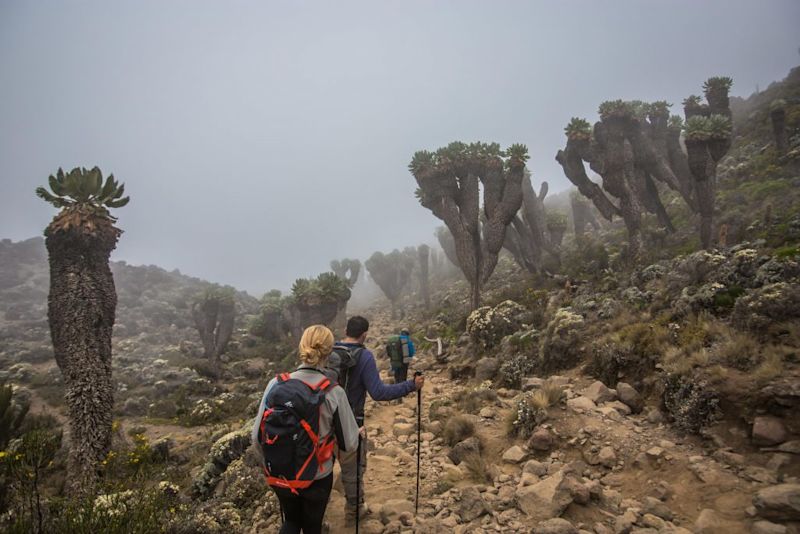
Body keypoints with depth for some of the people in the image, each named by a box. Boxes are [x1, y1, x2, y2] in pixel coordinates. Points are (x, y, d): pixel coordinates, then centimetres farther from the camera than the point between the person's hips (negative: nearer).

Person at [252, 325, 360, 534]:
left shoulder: (276, 384, -15)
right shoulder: (334, 392, -22)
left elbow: (257, 436, -7)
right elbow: (349, 445, -14)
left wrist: (271, 463, 12)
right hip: (317, 477, -2)